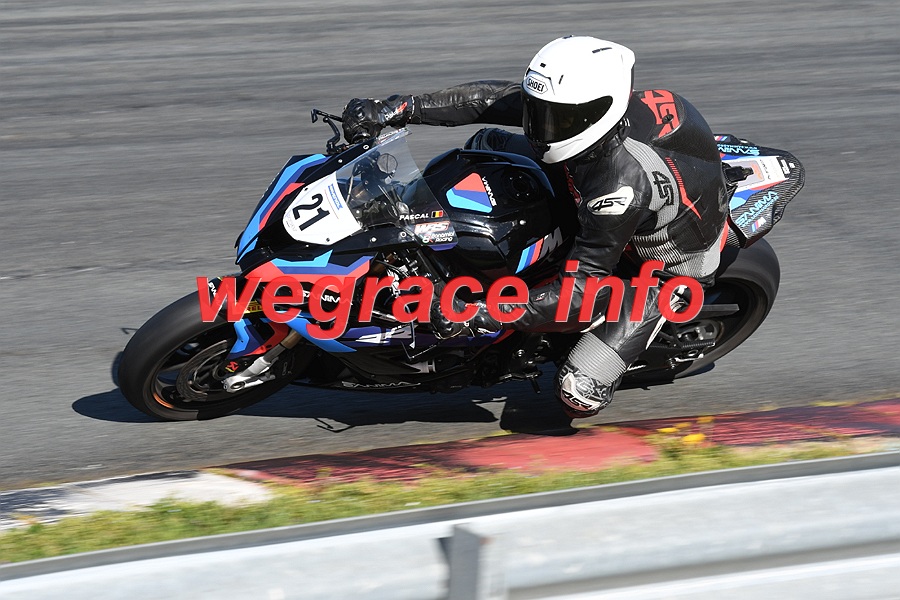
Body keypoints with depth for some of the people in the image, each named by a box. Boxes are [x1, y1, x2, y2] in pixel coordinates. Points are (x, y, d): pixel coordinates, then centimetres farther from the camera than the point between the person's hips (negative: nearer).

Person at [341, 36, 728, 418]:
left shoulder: (624, 182, -44)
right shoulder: (575, 104, -24)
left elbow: (584, 288, -39)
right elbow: (490, 99, -15)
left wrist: (483, 315, -45)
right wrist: (394, 110, -23)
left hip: (661, 268, -8)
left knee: (579, 395, -21)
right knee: (486, 144, 2)